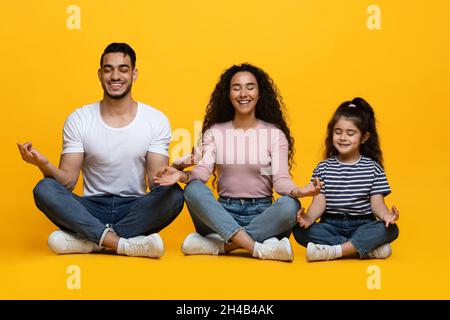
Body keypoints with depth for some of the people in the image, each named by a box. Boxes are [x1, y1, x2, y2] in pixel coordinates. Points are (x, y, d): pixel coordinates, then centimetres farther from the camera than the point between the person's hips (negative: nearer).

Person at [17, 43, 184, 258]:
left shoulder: (156, 120, 0)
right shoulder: (78, 119, 1)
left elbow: (156, 182, -6)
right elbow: (68, 181, -4)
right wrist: (45, 165, -26)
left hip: (135, 211, 0)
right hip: (92, 210, 0)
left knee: (173, 194, -30)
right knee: (44, 189, -26)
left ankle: (87, 241, -28)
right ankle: (124, 244, -34)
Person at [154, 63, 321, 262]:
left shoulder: (275, 133, 4)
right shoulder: (214, 132, 8)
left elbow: (280, 178, -8)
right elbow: (203, 170, -7)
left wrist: (297, 191, -31)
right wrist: (183, 175, -30)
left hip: (262, 215, -1)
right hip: (222, 214, 1)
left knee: (291, 205, -32)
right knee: (193, 190, -29)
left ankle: (221, 244, -30)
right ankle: (259, 249, -36)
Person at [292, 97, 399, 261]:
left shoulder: (373, 168, 5)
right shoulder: (324, 167, 6)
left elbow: (376, 201, -3)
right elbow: (319, 201, -3)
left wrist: (385, 214, -27)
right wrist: (309, 217, -26)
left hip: (362, 225, 0)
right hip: (331, 226, 1)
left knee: (390, 229, -29)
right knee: (300, 230, -28)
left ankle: (333, 251, -33)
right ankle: (369, 247, -29)